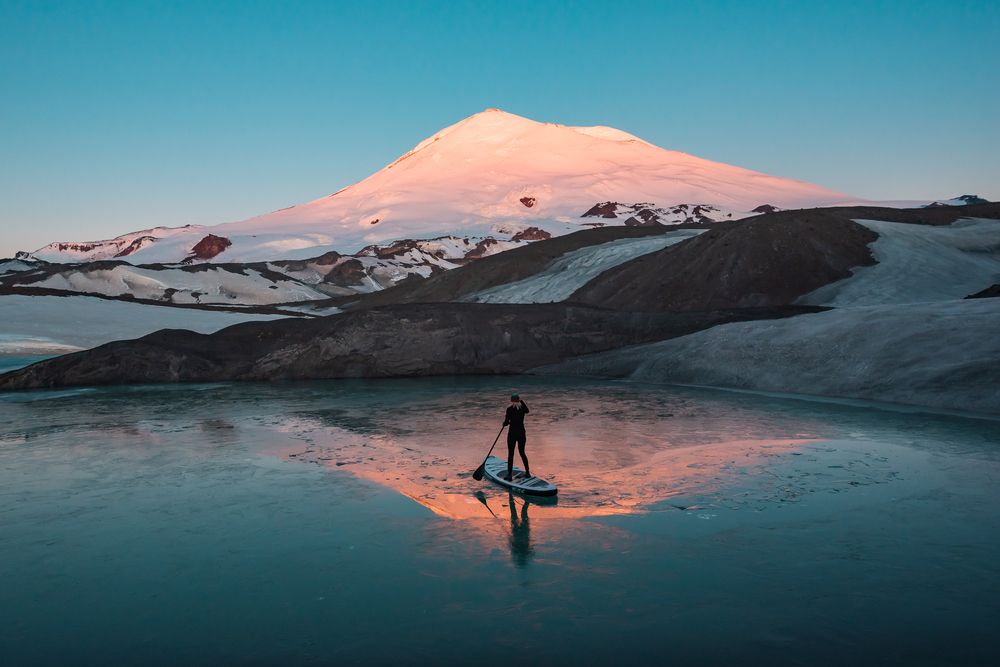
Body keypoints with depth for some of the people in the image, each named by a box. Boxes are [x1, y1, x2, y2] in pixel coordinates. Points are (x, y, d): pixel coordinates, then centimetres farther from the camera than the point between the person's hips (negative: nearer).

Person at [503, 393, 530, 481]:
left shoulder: (510, 409, -12)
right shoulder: (522, 408, 0)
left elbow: (506, 422, -12)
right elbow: (527, 410, 24)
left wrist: (505, 422, 10)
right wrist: (521, 401, 22)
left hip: (512, 433, -4)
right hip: (522, 433, 4)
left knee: (510, 454, 2)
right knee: (522, 453, 17)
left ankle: (509, 475, 1)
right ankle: (527, 472, 22)